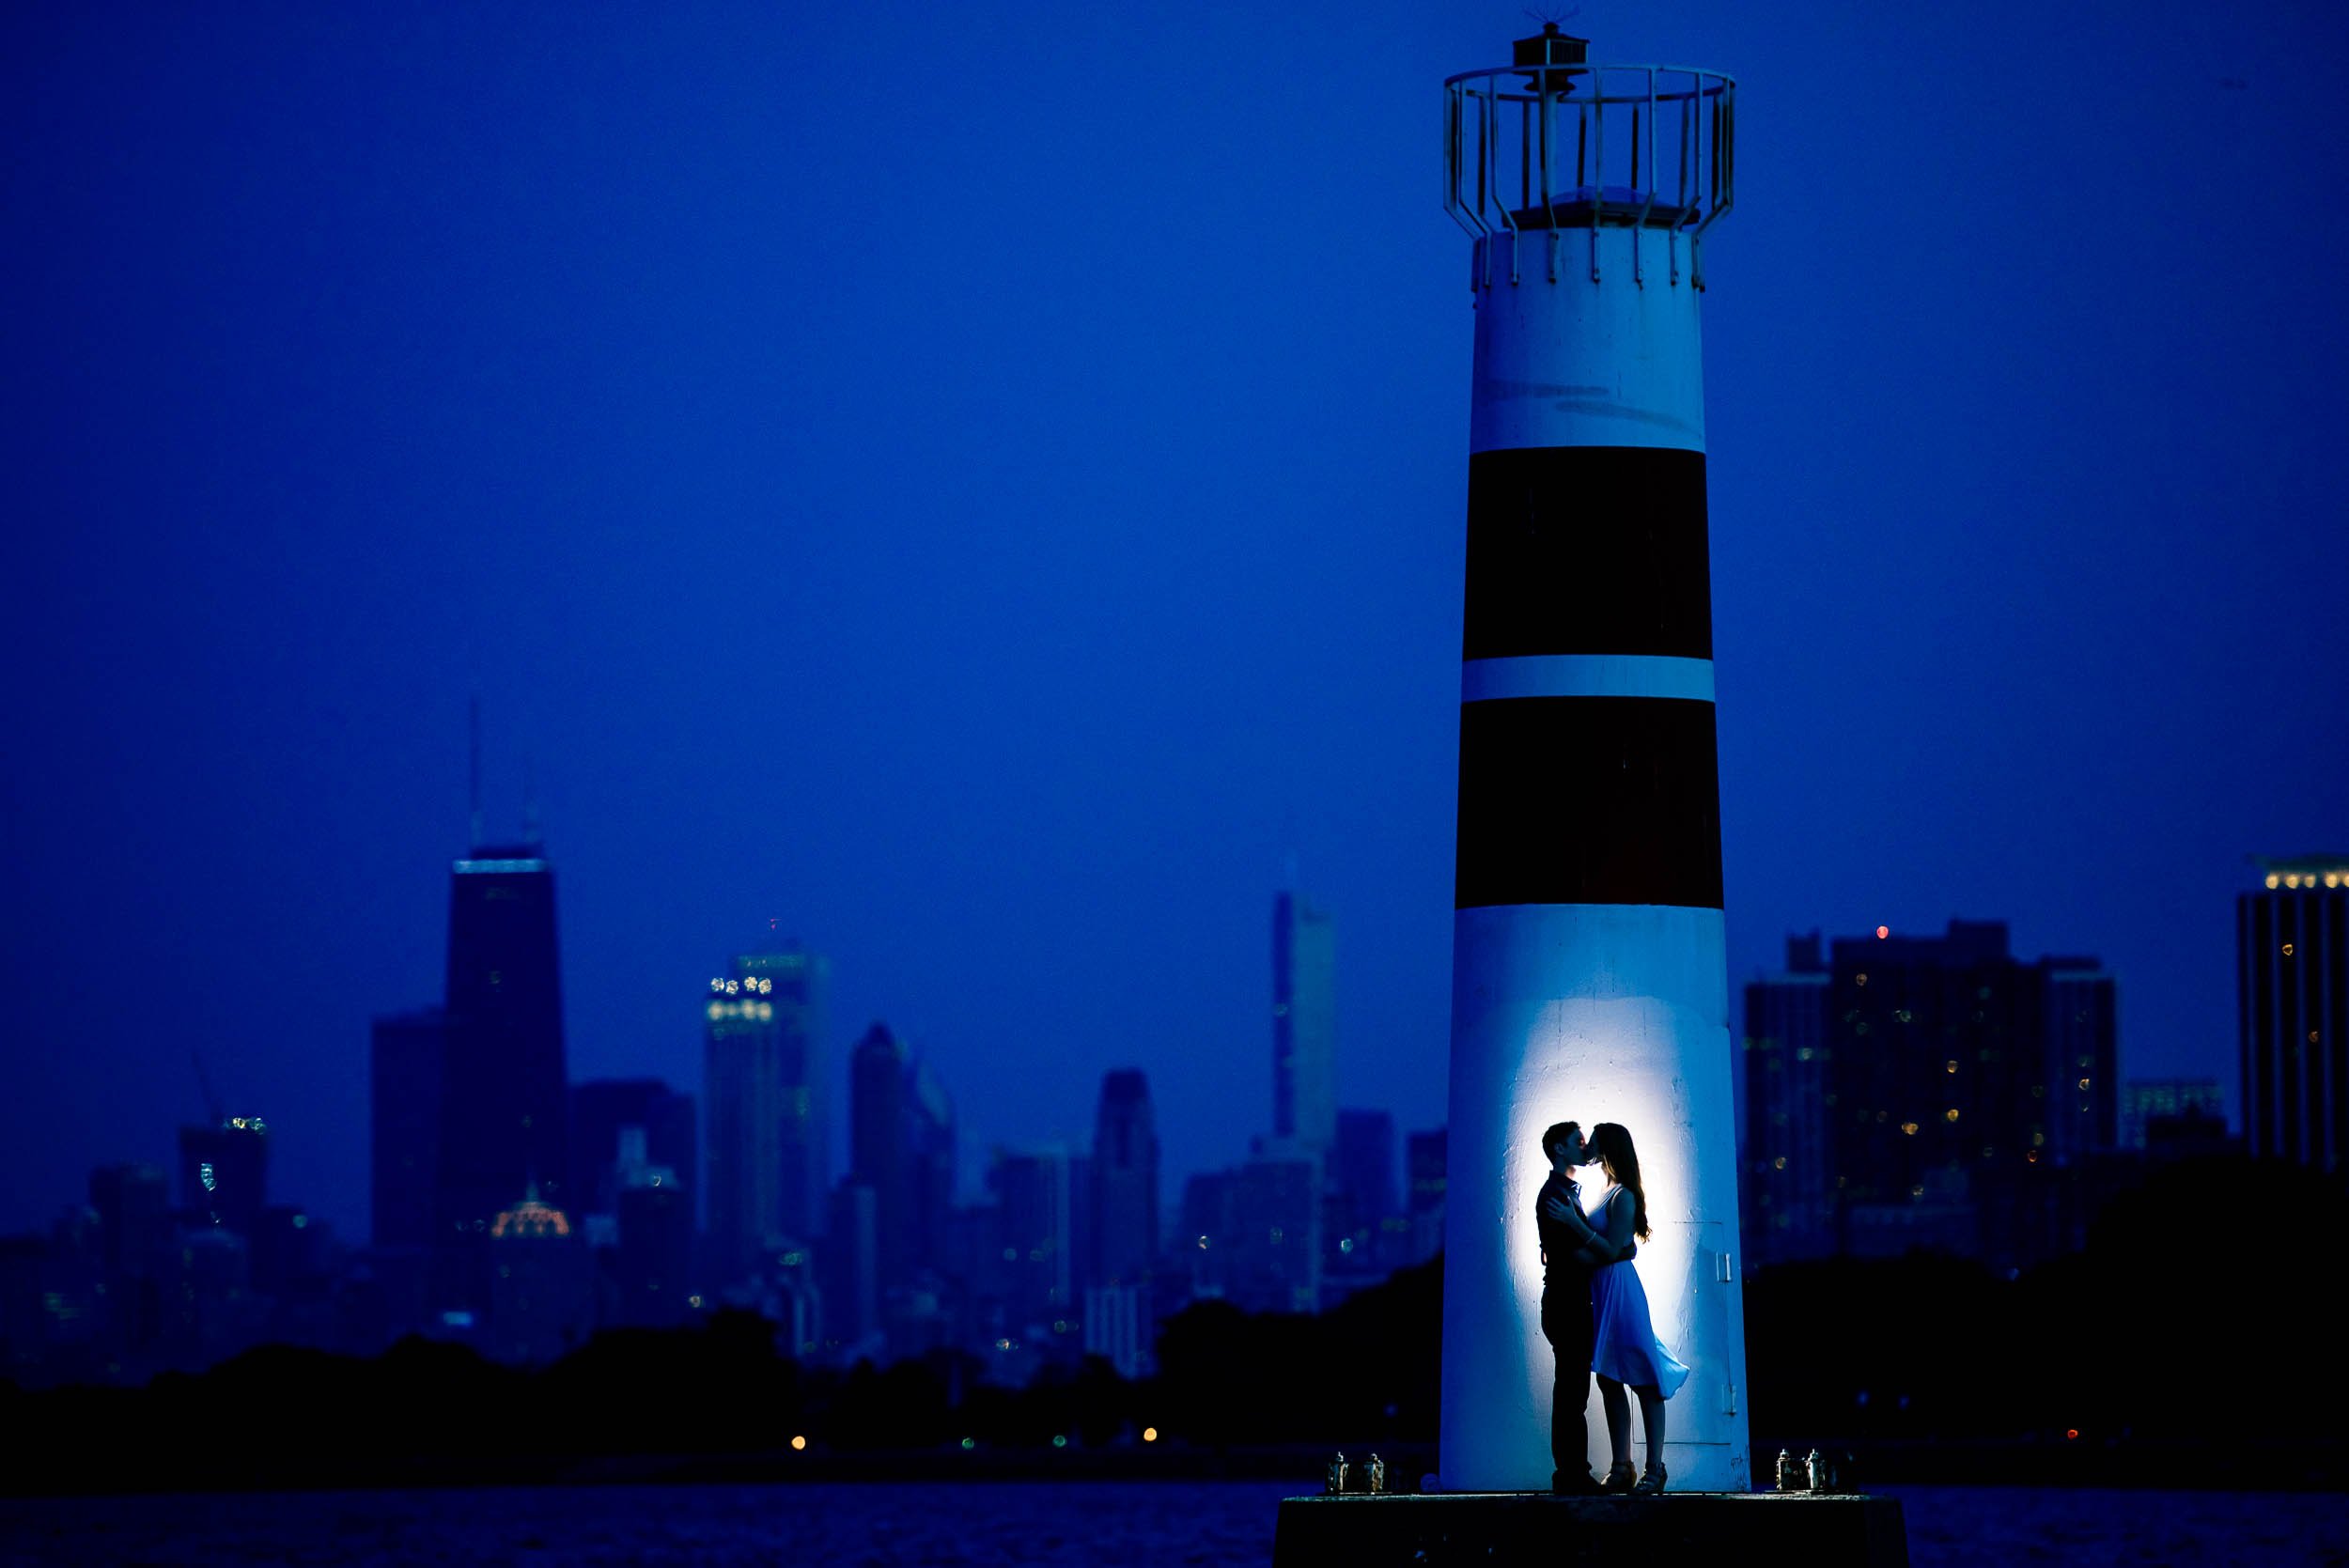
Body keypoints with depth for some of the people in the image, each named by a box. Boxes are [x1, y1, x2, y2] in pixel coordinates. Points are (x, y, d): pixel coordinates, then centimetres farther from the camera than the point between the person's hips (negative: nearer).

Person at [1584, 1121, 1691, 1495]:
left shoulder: (1623, 1196, -12)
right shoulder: (1611, 1193, 15)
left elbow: (1611, 1249, -18)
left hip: (1620, 1291, -10)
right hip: (1602, 1292, 10)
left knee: (1642, 1380, -6)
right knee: (1609, 1381, 8)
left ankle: (1654, 1468, -6)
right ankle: (1621, 1468, 10)